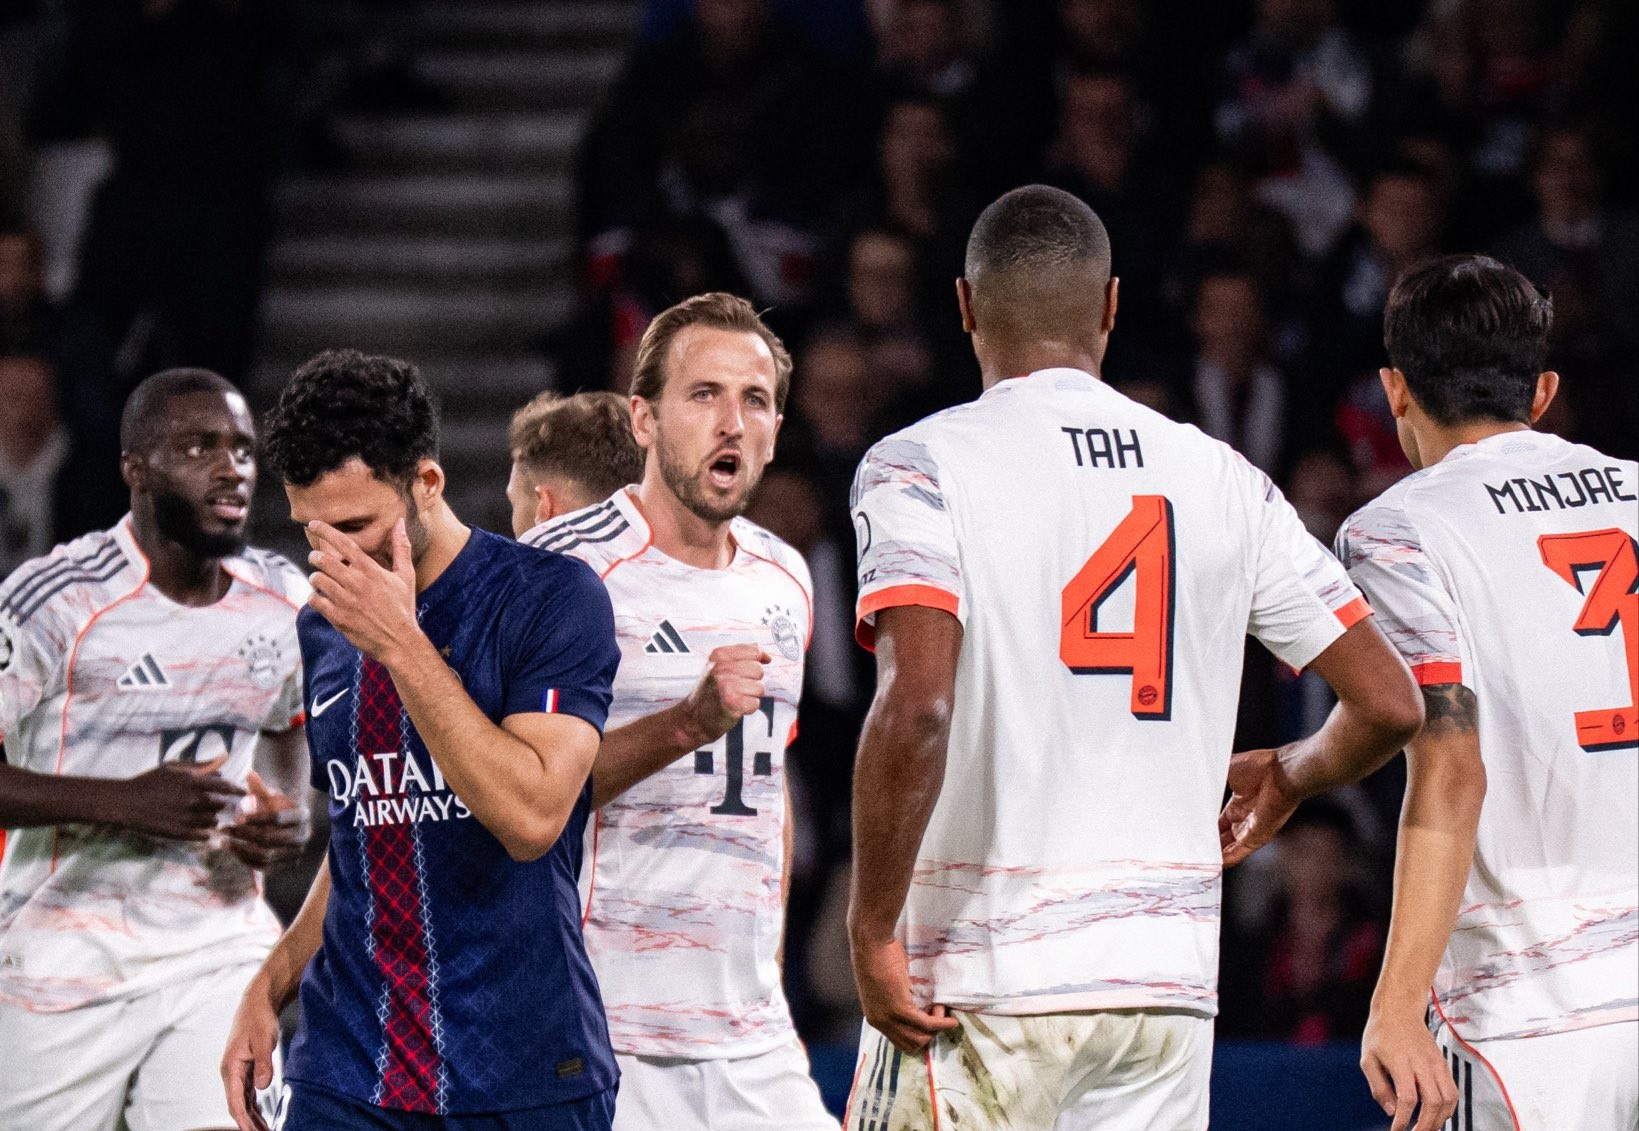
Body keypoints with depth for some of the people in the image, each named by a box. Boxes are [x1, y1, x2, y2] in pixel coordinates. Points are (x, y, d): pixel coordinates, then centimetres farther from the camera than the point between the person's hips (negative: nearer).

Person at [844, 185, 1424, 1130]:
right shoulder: (1225, 481, 9)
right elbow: (1390, 706, 9)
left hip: (985, 985, -4)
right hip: (1170, 975, 4)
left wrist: (872, 928, -11)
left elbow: (917, 710, -20)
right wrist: (1286, 779, 30)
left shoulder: (920, 468, -4)